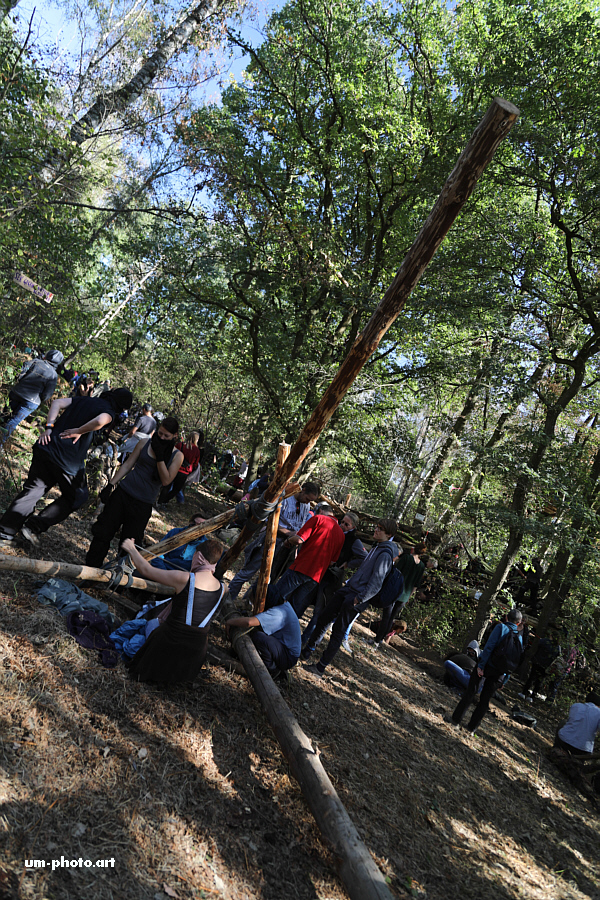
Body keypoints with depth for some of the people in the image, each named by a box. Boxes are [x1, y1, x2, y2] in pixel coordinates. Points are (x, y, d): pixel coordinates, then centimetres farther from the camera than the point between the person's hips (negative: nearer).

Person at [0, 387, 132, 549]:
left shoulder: (83, 400, 18)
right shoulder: (109, 412, -2)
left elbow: (57, 403, 9)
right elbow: (100, 421, -25)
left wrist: (49, 427, 3)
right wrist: (79, 431, -11)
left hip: (47, 446, 6)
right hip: (69, 461, -6)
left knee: (32, 490, 16)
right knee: (76, 497, 16)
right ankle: (34, 528, 12)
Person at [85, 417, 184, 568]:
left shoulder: (177, 456, -3)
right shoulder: (145, 443, 4)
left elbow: (166, 481, -11)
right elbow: (127, 465, 8)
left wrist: (160, 456, -17)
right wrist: (110, 484, 2)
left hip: (143, 504, -2)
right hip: (124, 492, 2)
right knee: (103, 530, 4)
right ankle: (90, 568, 20)